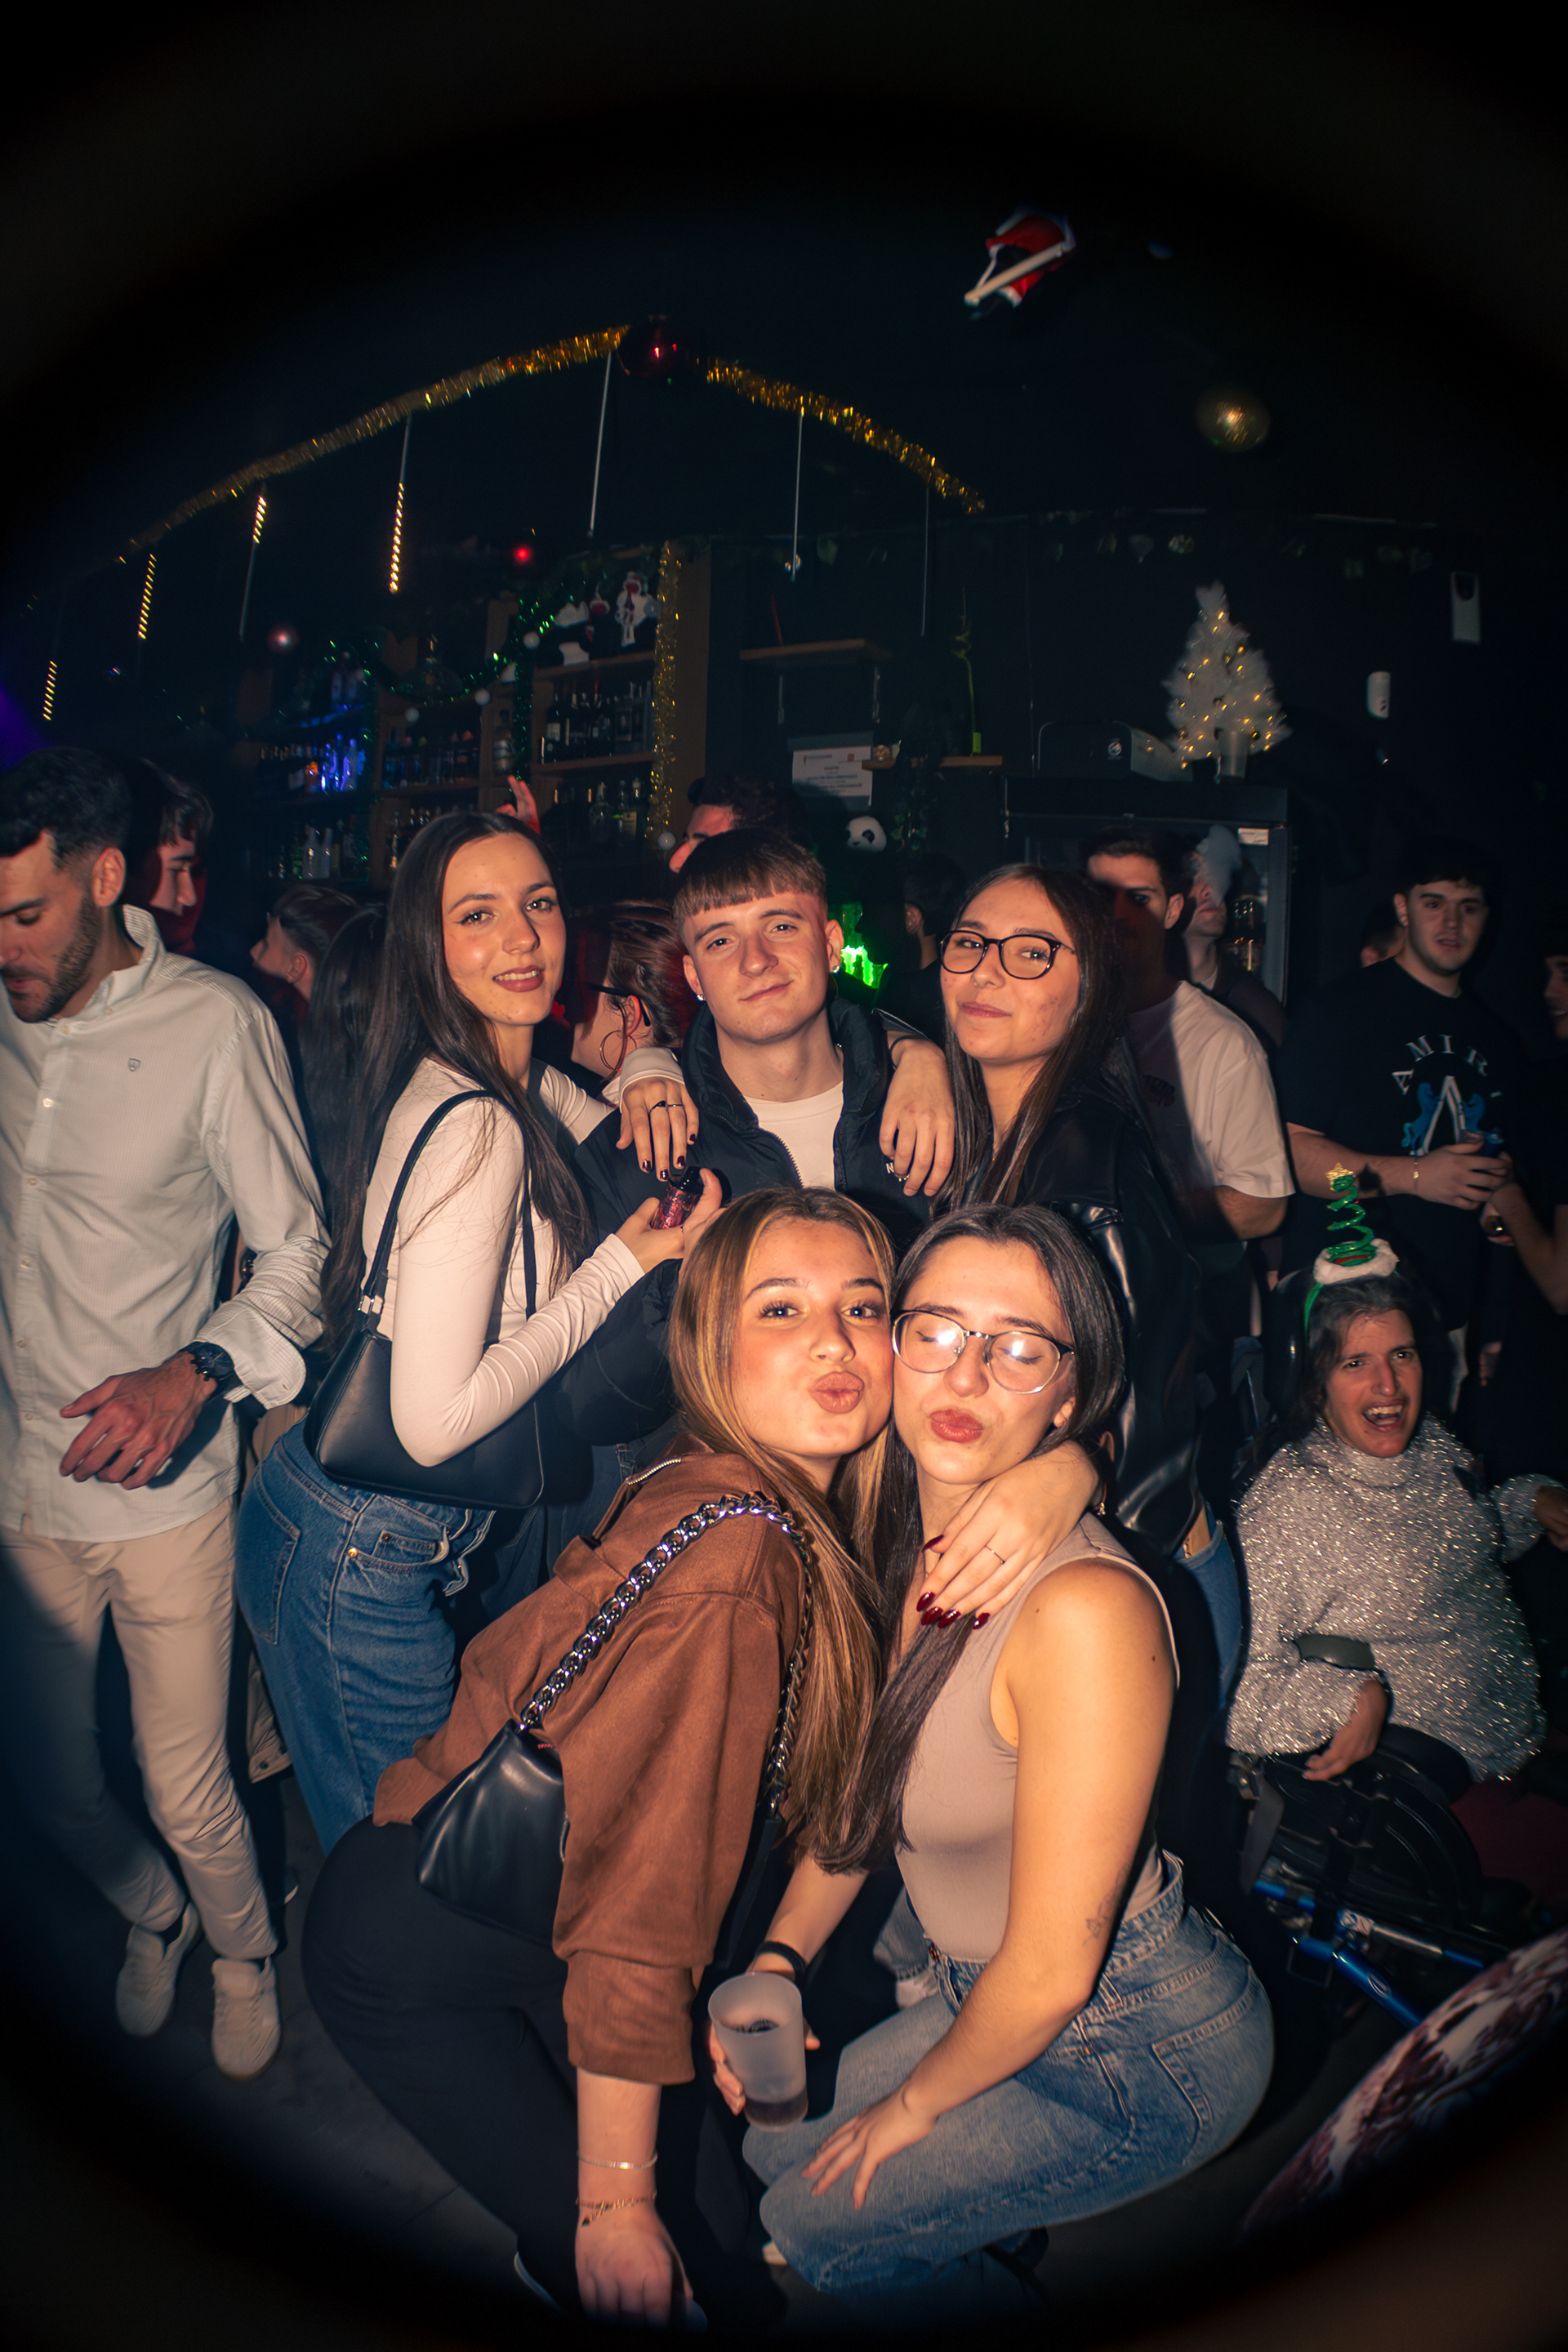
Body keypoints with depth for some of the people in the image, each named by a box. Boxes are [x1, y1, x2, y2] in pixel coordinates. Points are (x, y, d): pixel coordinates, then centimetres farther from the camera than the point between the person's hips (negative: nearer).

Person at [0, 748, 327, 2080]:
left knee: (188, 1792, 6)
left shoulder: (216, 1023, -14)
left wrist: (194, 1372, -25)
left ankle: (243, 1949, 40)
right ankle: (152, 1914, 51)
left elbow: (300, 1249, -11)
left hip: (166, 1492, -4)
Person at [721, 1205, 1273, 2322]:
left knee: (821, 2223, 2)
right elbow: (867, 1780, 10)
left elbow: (1051, 1969, -25)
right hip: (992, 1999, 7)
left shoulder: (1084, 1610, -33)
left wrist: (915, 2104, -8)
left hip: (1146, 2054, -7)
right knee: (777, 2140, 19)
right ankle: (1013, 2243, 40)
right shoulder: (901, 1553, -7)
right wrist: (780, 1957, -1)